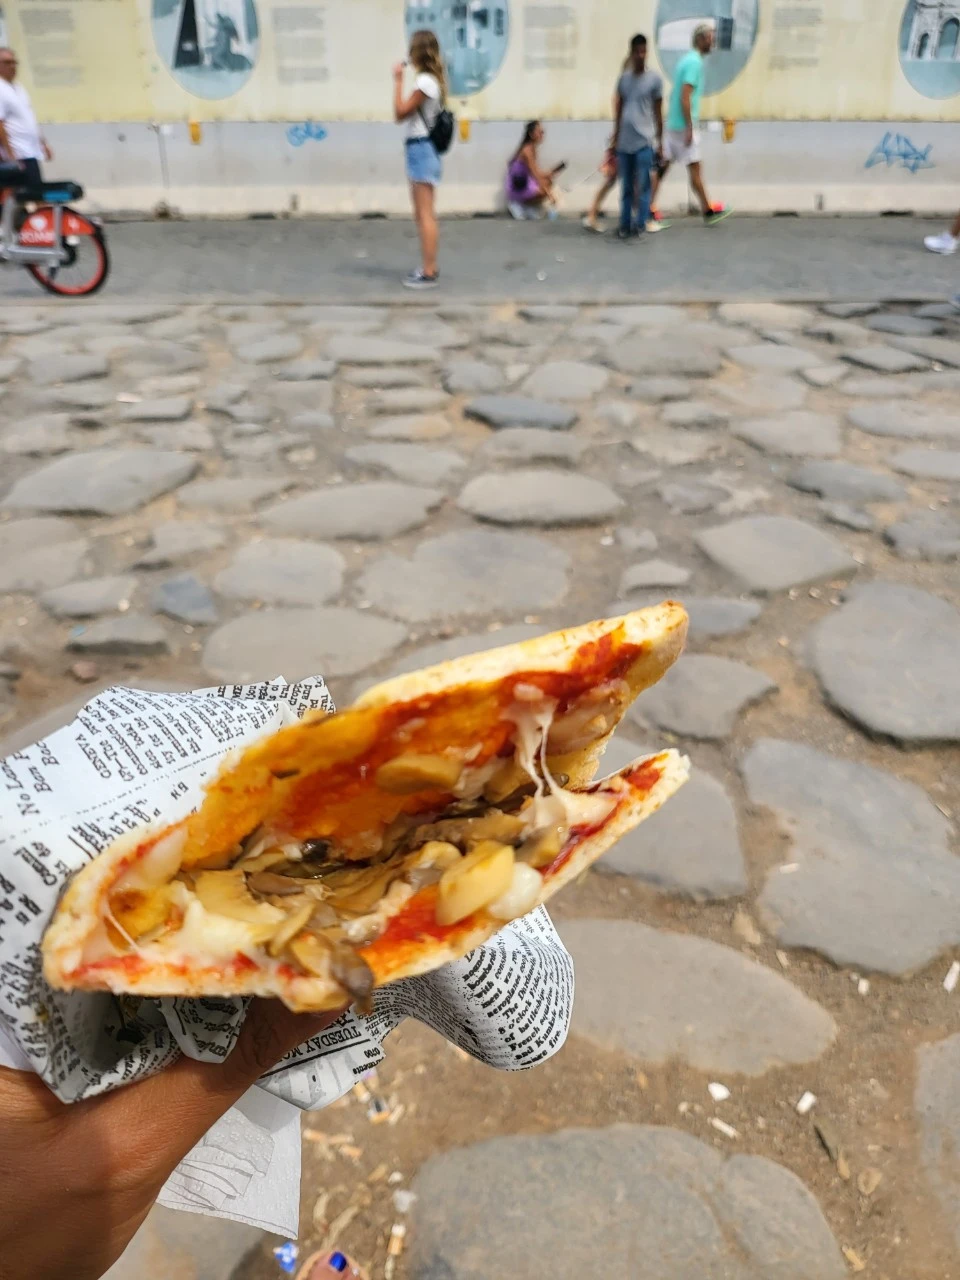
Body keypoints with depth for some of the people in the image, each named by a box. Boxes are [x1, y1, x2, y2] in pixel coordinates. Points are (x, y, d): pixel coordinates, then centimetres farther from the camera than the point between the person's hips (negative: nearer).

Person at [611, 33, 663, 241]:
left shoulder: (654, 79, 1)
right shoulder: (623, 79, 11)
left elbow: (658, 112, 2)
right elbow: (619, 111, 16)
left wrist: (659, 140, 0)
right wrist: (615, 139, 14)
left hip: (644, 141, -4)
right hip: (624, 142, 4)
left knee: (642, 186, -5)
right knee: (626, 187, 7)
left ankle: (640, 225, -1)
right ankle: (625, 225, 13)